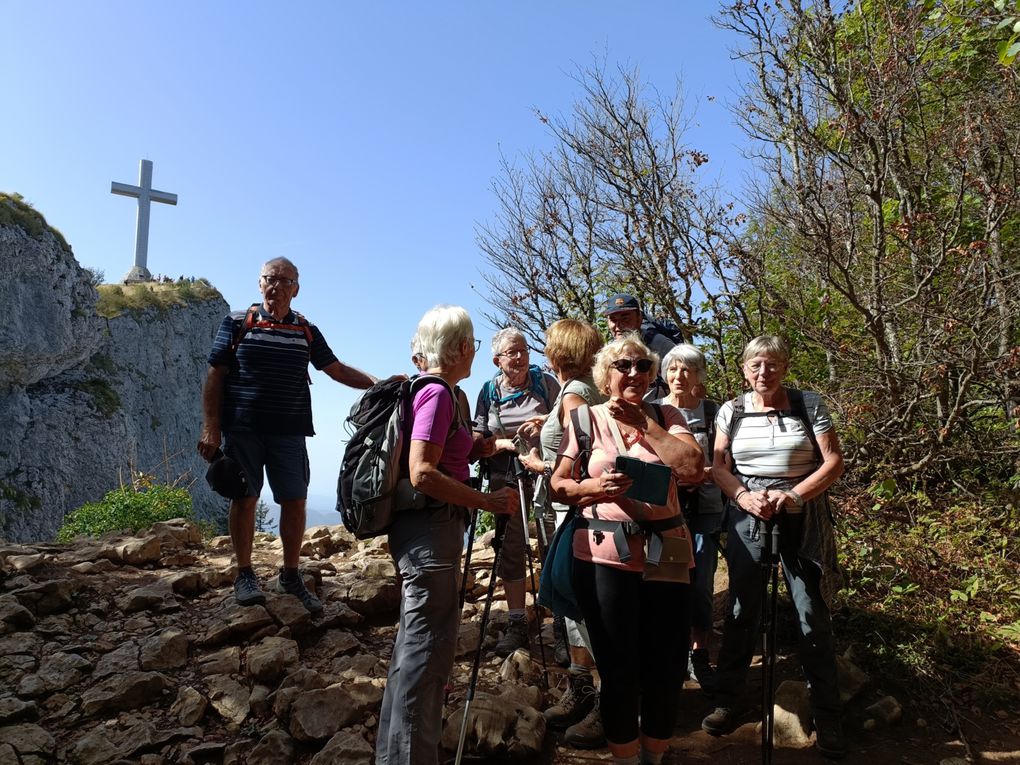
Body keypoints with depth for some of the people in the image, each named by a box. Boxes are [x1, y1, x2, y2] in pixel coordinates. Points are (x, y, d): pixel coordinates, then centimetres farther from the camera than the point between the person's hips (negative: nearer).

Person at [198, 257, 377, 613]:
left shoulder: (306, 331, 9)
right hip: (242, 428, -2)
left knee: (295, 502, 2)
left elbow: (338, 370, 11)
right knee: (245, 499, 2)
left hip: (288, 432, 2)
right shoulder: (237, 323, 3)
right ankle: (244, 575, 17)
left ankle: (290, 576, 17)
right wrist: (210, 429, -6)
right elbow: (214, 377, 1)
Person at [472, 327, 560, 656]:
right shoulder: (489, 392, 5)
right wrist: (502, 444, -17)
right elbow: (477, 442, 3)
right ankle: (516, 623, 17)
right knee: (511, 548, 6)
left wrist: (546, 421, -14)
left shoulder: (545, 382, 1)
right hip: (506, 478, 2)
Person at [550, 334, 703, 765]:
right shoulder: (587, 418, 3)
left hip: (665, 554, 2)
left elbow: (693, 467, -11)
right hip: (605, 556, -2)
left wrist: (642, 422, -11)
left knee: (668, 665, 10)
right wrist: (597, 486, -17)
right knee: (619, 669, 8)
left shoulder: (666, 416, 7)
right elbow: (558, 486, 2)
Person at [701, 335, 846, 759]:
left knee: (813, 615, 3)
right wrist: (744, 498, -15)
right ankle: (727, 701, 24)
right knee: (742, 610, 9)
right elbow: (718, 465, 2)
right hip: (747, 517, 2)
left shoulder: (810, 404, -2)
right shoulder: (731, 410, 2)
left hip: (802, 517, -1)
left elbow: (833, 462, -5)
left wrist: (793, 494, -18)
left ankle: (827, 719, 19)